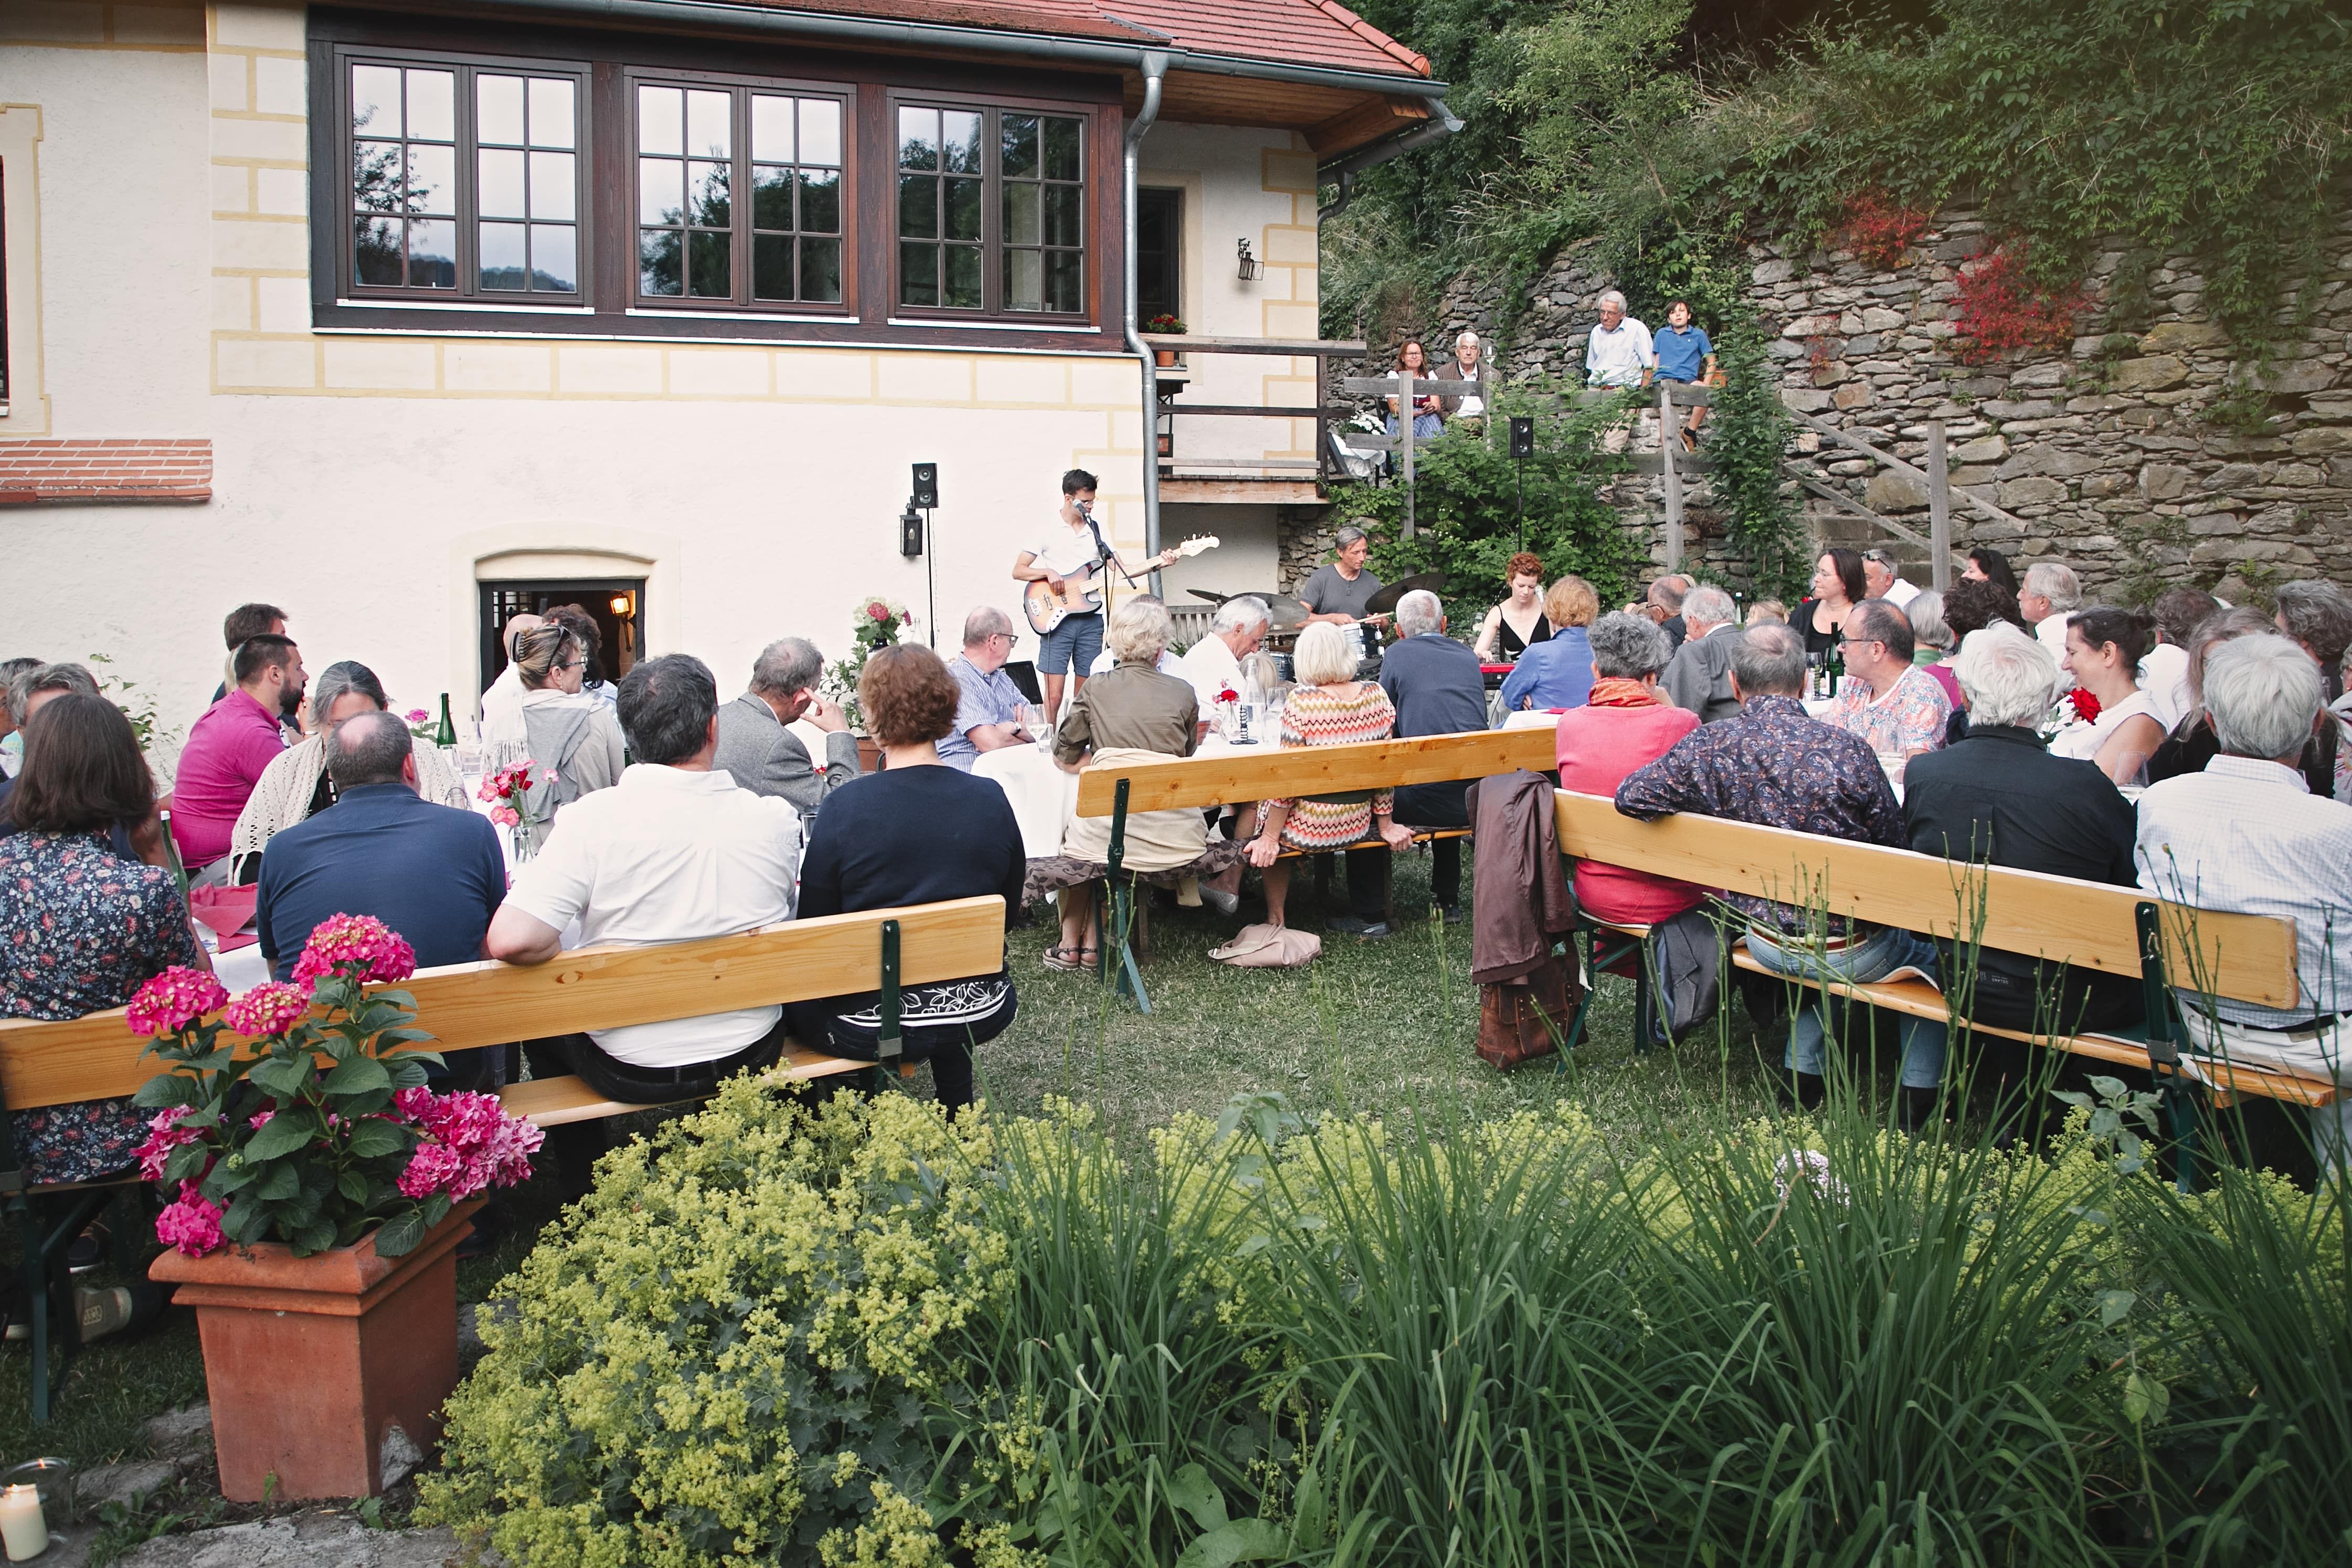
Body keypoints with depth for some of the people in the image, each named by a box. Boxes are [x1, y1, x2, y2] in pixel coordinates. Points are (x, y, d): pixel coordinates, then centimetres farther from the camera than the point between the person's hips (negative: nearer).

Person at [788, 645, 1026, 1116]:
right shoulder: (992, 800, -6)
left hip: (870, 1025, -4)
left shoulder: (844, 808, -16)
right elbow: (1009, 907, 7)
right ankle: (955, 1108, 44)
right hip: (980, 1014, 4)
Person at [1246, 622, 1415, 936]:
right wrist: (1386, 825, 15)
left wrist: (1269, 838, -6)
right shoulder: (1376, 696, -4)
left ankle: (1275, 919, 25)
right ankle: (1371, 917, 36)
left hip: (1309, 827, -4)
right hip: (1358, 826, 4)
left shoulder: (1302, 701, -17)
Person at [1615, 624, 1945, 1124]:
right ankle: (1920, 1097, 33)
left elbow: (1630, 798, -9)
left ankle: (1804, 1069, 38)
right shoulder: (1847, 750, -22)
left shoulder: (1707, 746, -15)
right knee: (1929, 949, 28)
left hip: (1766, 942, 3)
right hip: (1853, 950, -3)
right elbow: (1893, 845, -12)